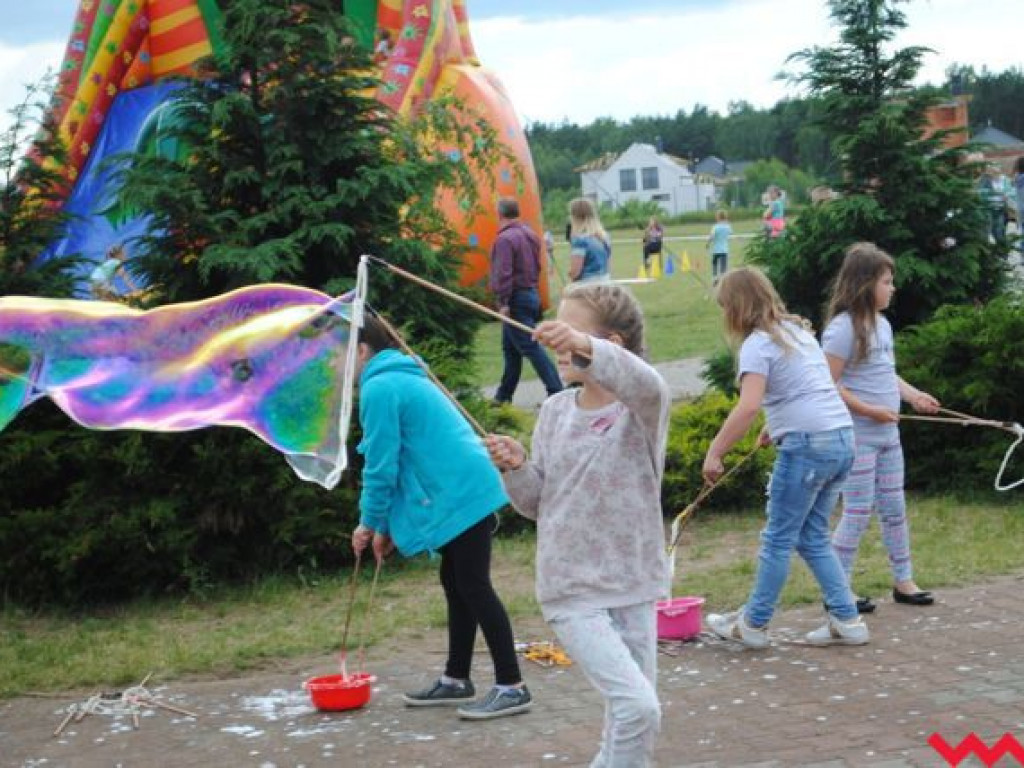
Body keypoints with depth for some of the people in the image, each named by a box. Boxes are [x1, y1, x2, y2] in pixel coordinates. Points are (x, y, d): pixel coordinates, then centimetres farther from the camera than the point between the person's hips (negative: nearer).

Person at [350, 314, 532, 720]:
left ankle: (512, 687, -4)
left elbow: (382, 464, -12)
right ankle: (456, 679, 26)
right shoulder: (405, 379, 21)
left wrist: (370, 522, 1)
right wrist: (387, 526, 23)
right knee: (456, 584, 17)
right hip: (470, 489, 10)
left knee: (473, 587, -6)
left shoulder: (380, 387, -11)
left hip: (459, 497, -10)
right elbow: (410, 457, 24)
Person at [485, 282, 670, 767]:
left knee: (630, 718, 11)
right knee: (637, 707, -17)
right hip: (571, 593, 0)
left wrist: (586, 347, -52)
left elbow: (649, 387, -36)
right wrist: (517, 468, -12)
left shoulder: (642, 410, -9)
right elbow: (538, 504, 10)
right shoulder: (555, 412, 2)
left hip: (633, 590, 0)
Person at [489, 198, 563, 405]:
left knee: (531, 347, -9)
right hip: (531, 293, 9)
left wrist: (503, 302, -22)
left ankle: (556, 391, -14)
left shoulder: (505, 239, -16)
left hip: (516, 300, -9)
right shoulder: (530, 234, 11)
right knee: (511, 349, 16)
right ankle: (504, 395, 23)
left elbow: (503, 273, -22)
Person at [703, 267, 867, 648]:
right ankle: (846, 620, 14)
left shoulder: (758, 343, -10)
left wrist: (714, 453, -18)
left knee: (778, 538, 4)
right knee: (813, 537, 16)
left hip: (808, 445, -8)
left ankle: (753, 623, 14)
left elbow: (748, 407, -22)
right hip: (843, 439, 8)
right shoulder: (797, 329, 18)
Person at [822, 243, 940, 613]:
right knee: (858, 512, -4)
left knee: (894, 509, 14)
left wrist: (913, 394, 4)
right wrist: (870, 410, -21)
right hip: (857, 436, -8)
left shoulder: (882, 324, 10)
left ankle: (903, 581, 24)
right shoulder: (842, 328, -16)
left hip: (887, 434, 8)